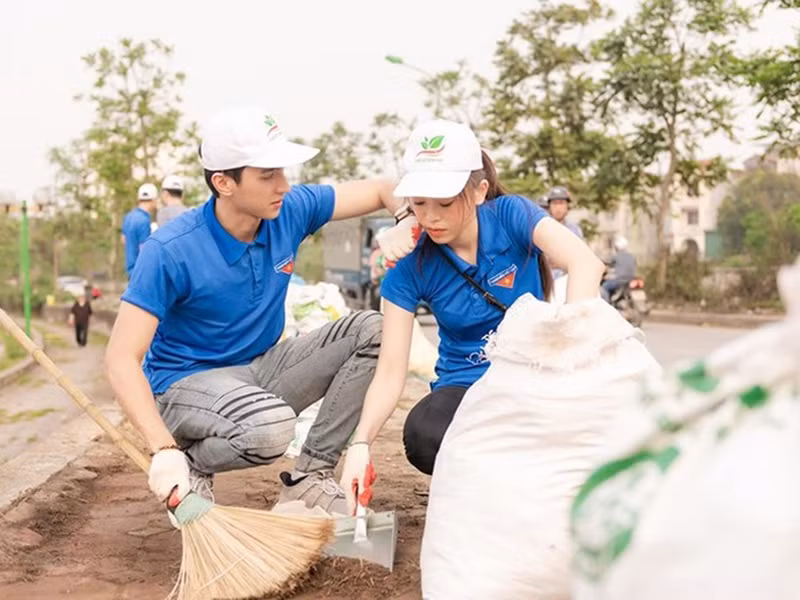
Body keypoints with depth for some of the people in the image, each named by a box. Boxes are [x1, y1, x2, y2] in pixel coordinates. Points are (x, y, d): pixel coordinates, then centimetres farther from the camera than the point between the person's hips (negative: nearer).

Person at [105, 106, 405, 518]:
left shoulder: (291, 211, -9)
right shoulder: (171, 251, -24)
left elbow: (381, 191, 2)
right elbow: (122, 359, -25)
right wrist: (164, 450, -38)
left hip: (263, 367, 6)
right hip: (187, 381, -6)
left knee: (372, 329, -12)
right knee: (271, 427, -39)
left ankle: (309, 478, -6)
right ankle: (191, 466, -4)